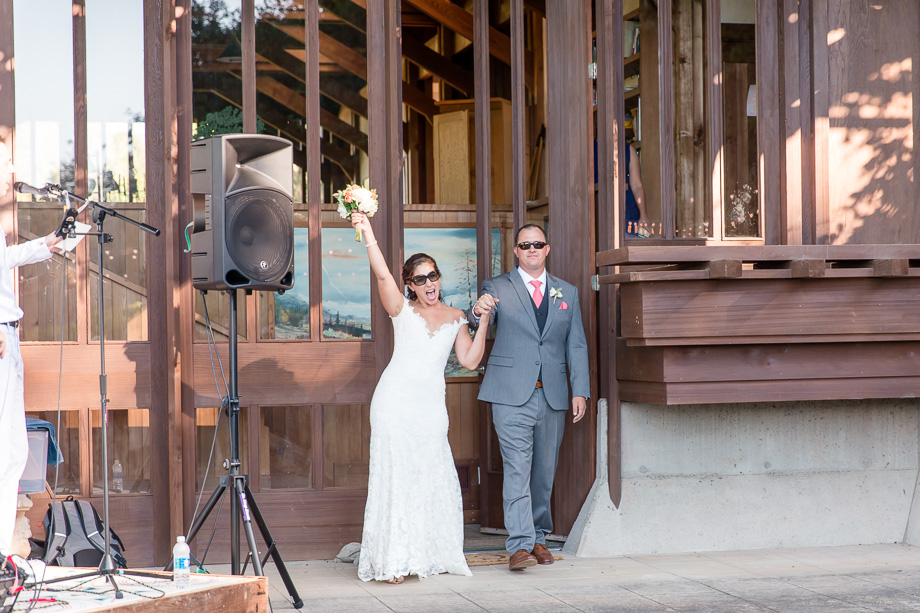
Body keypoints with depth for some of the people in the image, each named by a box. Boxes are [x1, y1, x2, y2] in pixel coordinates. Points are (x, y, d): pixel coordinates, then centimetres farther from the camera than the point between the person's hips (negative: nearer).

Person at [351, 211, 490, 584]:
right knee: (395, 473, -5)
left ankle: (432, 554, 12)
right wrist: (367, 233, -25)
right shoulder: (403, 310, 4)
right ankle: (392, 560, -3)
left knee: (433, 476, 0)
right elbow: (382, 274, -12)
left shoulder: (455, 317, 13)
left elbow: (469, 360, 6)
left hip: (430, 406, 3)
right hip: (396, 401, -3)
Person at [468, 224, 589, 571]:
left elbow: (576, 345, 13)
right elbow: (478, 325, -12)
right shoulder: (498, 288, 4)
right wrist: (479, 312, -37)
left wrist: (580, 391, 4)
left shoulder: (567, 293, 14)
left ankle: (538, 537, 23)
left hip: (553, 397, 4)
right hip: (512, 396, -3)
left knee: (545, 471, 10)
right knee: (517, 469, -11)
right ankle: (520, 546, -14)